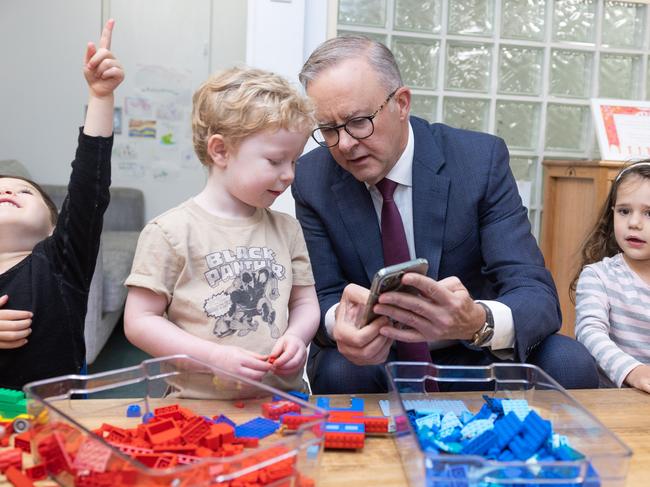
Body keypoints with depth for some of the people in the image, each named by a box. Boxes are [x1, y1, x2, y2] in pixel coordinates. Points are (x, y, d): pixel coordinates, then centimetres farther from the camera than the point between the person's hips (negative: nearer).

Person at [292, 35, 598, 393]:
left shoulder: (481, 159, -14)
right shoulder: (311, 179, -9)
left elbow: (536, 294, -19)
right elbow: (323, 298, -9)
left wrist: (478, 321, -43)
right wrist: (339, 320, -35)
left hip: (470, 352, 1)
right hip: (374, 360, 0)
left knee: (569, 362, -25)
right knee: (338, 370, -32)